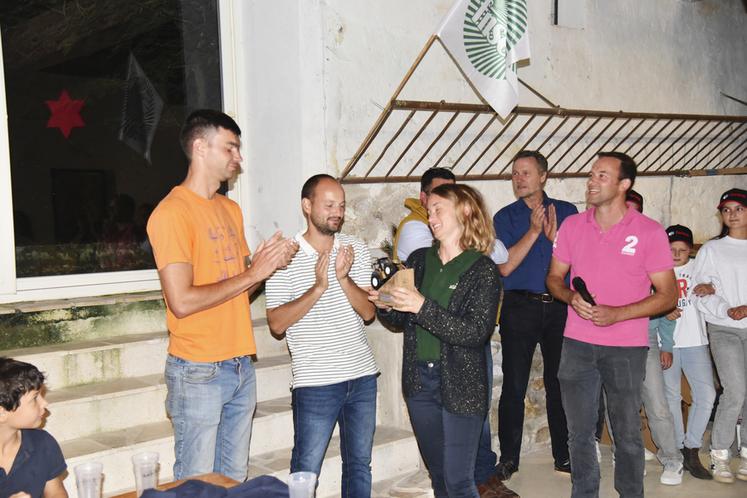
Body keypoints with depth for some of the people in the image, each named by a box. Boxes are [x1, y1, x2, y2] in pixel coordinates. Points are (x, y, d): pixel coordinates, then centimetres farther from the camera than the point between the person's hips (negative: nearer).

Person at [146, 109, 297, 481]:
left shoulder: (231, 210, 14)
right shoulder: (172, 212, -12)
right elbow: (182, 302, -19)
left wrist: (269, 263, 0)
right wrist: (252, 273, -14)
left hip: (242, 365, 7)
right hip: (198, 371, -7)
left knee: (234, 477, 14)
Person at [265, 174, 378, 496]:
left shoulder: (356, 250, 4)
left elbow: (368, 312, -2)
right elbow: (276, 324, -11)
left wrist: (343, 278, -18)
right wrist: (317, 288, -21)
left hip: (362, 376, 4)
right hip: (315, 382, -4)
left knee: (359, 464, 16)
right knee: (306, 471, 5)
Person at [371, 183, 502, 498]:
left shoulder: (483, 270, -9)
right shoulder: (419, 260, 5)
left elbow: (476, 332, -20)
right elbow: (402, 321, 14)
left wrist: (423, 307, -26)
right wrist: (384, 306, -7)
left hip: (460, 386, -5)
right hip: (418, 381, 5)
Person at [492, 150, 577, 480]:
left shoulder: (567, 212, 7)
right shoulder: (506, 217, 4)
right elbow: (505, 266, -7)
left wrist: (554, 235, -14)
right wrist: (534, 231, -11)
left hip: (560, 306, 1)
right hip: (520, 307, -1)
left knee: (559, 384, 9)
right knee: (514, 386, 3)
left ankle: (563, 455, 22)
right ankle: (508, 459, 14)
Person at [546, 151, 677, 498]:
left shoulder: (649, 232, -7)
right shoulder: (572, 226, 4)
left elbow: (668, 296, -6)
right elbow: (554, 278, 12)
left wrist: (616, 313, -18)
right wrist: (572, 297, -11)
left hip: (626, 348, -3)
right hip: (577, 344, 3)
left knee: (627, 433, 7)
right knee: (579, 430, 12)